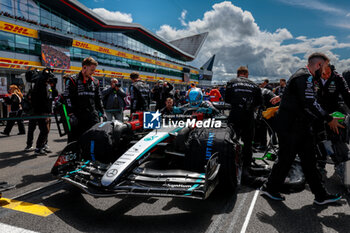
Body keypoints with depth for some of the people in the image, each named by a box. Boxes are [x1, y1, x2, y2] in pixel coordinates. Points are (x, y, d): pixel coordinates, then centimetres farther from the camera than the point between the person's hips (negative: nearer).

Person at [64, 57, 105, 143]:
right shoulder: (72, 80, -1)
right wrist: (71, 115, -13)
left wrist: (102, 112, 16)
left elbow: (98, 99, 22)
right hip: (77, 118, -4)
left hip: (93, 117, 4)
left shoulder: (95, 82, 15)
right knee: (74, 141, 4)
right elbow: (67, 98, -6)